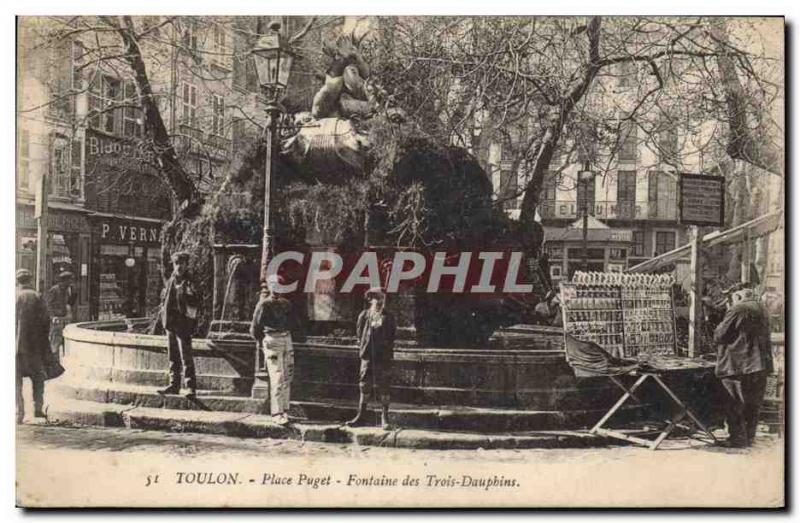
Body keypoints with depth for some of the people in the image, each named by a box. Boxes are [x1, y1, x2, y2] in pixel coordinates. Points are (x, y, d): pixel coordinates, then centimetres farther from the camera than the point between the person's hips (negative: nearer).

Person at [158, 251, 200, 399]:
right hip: (170, 324, 7)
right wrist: (164, 312, 9)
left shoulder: (189, 282, -8)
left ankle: (191, 388, -5)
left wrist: (184, 293, -33)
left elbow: (195, 301, -20)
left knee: (186, 358, -8)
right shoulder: (171, 281, 13)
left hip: (183, 324, -7)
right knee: (173, 357, 14)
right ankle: (174, 385, 23)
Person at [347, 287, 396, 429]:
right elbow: (359, 334, 9)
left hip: (383, 357, -1)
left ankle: (385, 418, 10)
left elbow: (392, 336, 7)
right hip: (367, 356, 1)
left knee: (384, 388, 1)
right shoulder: (364, 315, 3)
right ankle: (361, 416, 14)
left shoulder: (388, 317, 2)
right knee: (364, 386, 5)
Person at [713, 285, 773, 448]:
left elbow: (719, 336, -13)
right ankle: (749, 437, 22)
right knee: (753, 405, 15)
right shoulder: (761, 309, 11)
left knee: (734, 405, 1)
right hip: (760, 365, 8)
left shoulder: (737, 310, -13)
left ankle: (738, 439, 3)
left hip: (738, 367, -8)